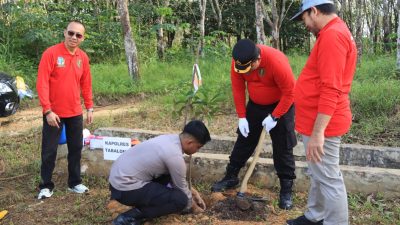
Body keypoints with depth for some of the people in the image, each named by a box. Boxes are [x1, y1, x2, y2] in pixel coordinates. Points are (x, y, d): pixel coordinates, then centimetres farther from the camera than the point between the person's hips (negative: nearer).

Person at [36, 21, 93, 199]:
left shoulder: (83, 57, 3)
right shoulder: (51, 53, -12)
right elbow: (42, 83, -14)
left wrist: (89, 107, 8)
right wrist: (47, 110, -18)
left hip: (75, 113, 5)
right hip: (54, 113, -4)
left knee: (76, 148, 10)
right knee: (49, 151, 5)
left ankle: (74, 182, 24)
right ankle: (46, 186, 19)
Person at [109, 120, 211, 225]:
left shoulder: (170, 139, 5)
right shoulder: (175, 156, -22)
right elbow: (182, 188, -6)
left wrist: (193, 192, 23)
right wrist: (193, 206, 13)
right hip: (125, 188, -9)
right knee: (180, 199, -15)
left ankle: (145, 202, 15)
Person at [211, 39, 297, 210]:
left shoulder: (277, 61, -34)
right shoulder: (238, 62, -19)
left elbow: (289, 92, -26)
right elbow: (238, 89, -8)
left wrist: (274, 117, -23)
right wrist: (242, 117, -11)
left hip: (281, 105, -4)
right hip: (255, 104, 5)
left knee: (282, 148, -3)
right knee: (244, 141, 10)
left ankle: (286, 190, 9)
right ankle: (231, 177, 24)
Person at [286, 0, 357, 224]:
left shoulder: (332, 35, -20)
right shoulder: (335, 32, 15)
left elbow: (331, 91, -27)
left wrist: (317, 132, -27)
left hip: (322, 125, -11)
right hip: (319, 122, 11)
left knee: (328, 179, -1)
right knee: (319, 175, 21)